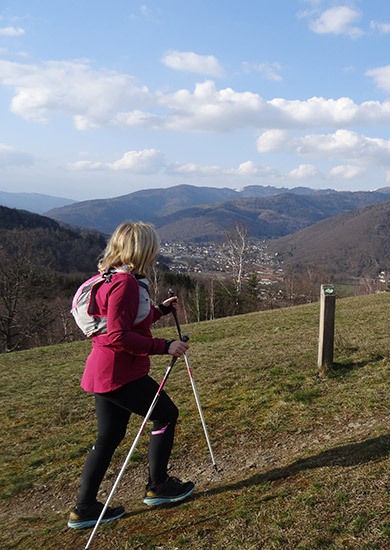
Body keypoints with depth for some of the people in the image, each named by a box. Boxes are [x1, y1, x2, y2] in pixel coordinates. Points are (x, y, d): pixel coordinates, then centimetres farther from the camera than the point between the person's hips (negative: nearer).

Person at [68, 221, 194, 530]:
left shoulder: (114, 278, 13)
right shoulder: (125, 283, -20)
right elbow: (118, 336, -25)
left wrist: (161, 310, 23)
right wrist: (164, 347, -22)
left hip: (105, 374, 10)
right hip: (118, 374, -10)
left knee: (109, 437, 15)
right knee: (166, 414, 6)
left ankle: (84, 508, 23)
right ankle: (157, 487, 20)